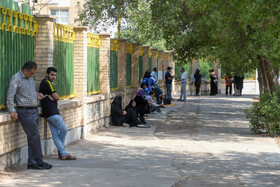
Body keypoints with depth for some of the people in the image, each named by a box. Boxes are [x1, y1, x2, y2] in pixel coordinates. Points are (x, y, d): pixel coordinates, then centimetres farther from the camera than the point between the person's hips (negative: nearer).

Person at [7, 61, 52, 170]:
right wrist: (12, 111, -22)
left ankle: (32, 163, 13)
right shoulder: (16, 79, -9)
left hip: (34, 111, 8)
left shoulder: (30, 78, 16)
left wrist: (37, 95, 7)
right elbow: (10, 97, -14)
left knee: (32, 137, 8)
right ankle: (39, 162, 2)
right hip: (25, 111, -8)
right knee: (35, 137, -8)